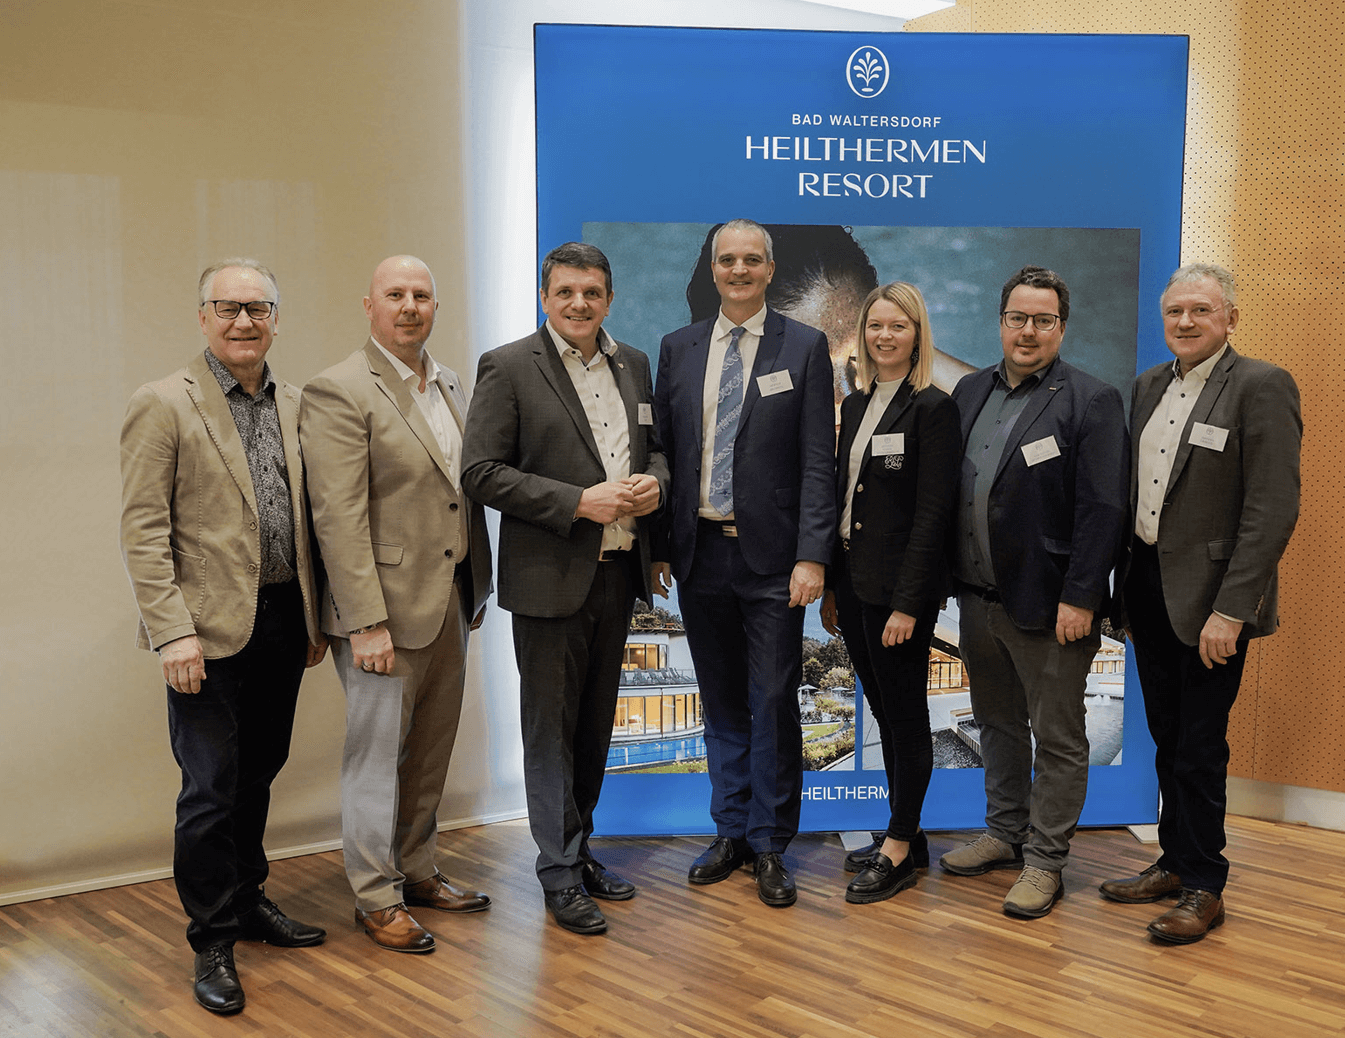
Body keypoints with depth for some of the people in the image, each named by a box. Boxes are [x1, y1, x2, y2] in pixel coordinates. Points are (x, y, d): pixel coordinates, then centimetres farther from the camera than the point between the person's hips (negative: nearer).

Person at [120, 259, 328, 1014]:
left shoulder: (293, 405, 10)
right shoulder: (164, 405, -7)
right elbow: (143, 530, -10)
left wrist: (314, 617, 12)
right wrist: (172, 633, -16)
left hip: (282, 623, 5)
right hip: (211, 630, -5)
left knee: (258, 774, 17)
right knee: (211, 788, 1)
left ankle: (249, 898, 35)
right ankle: (214, 939, 15)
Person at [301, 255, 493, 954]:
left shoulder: (450, 387, 12)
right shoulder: (339, 392, -12)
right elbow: (339, 517, -17)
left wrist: (476, 585, 14)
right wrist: (366, 621, -21)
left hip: (449, 601, 7)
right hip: (387, 606, -7)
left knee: (432, 751, 16)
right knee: (378, 753, 4)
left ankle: (417, 872, 31)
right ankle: (376, 896, 18)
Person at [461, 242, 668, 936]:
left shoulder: (633, 364, 11)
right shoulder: (509, 368, -7)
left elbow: (654, 444, 20)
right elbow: (481, 472, -13)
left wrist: (654, 481, -4)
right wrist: (579, 502, -19)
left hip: (618, 573, 6)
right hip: (550, 578, -5)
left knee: (595, 724, 16)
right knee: (552, 728, 4)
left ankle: (579, 849, 31)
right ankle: (560, 873, 15)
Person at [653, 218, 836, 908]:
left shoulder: (804, 347, -1)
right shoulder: (679, 348, 9)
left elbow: (817, 462, -6)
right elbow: (664, 453, 10)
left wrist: (812, 555, -13)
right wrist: (658, 547, 5)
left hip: (771, 559, -3)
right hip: (699, 553, 3)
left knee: (773, 703, 2)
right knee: (721, 702, 13)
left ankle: (770, 846, 15)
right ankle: (731, 832, 26)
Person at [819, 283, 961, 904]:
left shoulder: (933, 408, -10)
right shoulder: (855, 404, 12)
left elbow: (932, 513, -14)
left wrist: (907, 602, -18)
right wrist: (831, 586, 11)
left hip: (899, 587, -7)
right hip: (852, 583, 7)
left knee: (906, 714, 3)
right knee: (884, 712, 14)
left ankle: (900, 851, 14)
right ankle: (907, 836, 26)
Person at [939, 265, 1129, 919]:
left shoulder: (1092, 402, -9)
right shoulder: (970, 392, 10)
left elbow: (1103, 510, -14)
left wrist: (1080, 599, -18)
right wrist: (951, 577, 7)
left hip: (1048, 606, -6)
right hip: (978, 596, 6)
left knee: (1057, 738, 5)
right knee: (997, 724, 19)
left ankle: (1044, 861, 17)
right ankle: (1005, 833, 35)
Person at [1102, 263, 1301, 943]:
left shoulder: (1261, 386, -11)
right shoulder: (1148, 386, 11)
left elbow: (1273, 509, -16)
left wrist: (1230, 609, -20)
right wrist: (1122, 590, 9)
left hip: (1208, 598, -6)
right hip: (1147, 586, 6)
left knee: (1199, 746, 2)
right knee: (1167, 737, 16)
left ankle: (1203, 887, 17)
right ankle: (1175, 862, 30)